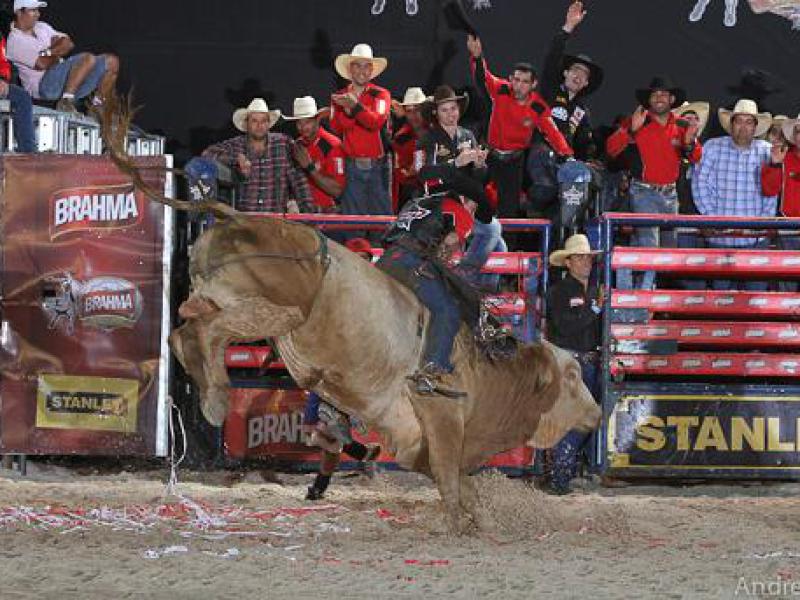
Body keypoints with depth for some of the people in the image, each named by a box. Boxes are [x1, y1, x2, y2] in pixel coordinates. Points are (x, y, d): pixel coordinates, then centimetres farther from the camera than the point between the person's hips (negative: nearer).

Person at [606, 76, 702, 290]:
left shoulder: (682, 126, 8)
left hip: (670, 194, 6)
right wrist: (631, 130, -25)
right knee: (648, 244, -16)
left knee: (669, 246, 12)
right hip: (644, 192, -6)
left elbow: (697, 158, 8)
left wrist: (689, 144, -14)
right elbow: (611, 149, -11)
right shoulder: (637, 122, -4)